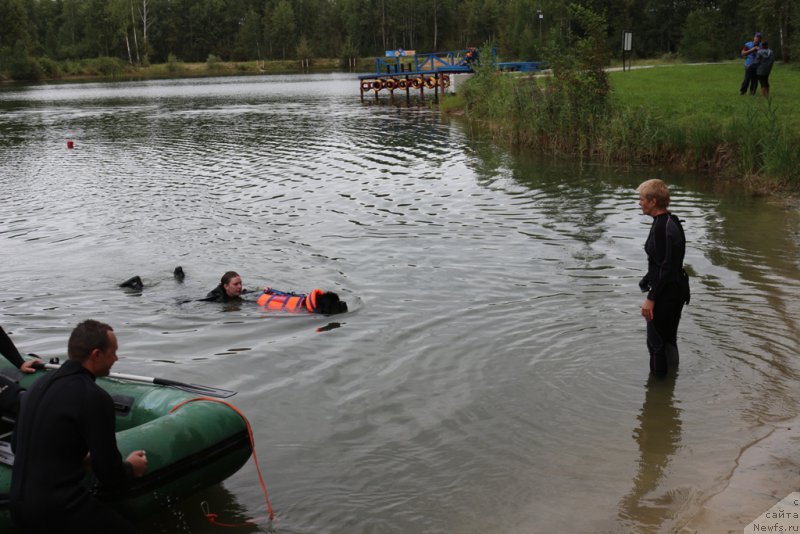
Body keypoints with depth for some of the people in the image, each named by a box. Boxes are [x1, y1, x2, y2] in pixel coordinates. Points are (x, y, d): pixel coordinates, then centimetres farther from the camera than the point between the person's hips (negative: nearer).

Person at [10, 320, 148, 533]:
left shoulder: (39, 384, 6)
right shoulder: (95, 398, -17)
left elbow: (16, 445, 18)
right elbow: (111, 478, -13)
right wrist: (130, 467, 9)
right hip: (58, 511, -8)